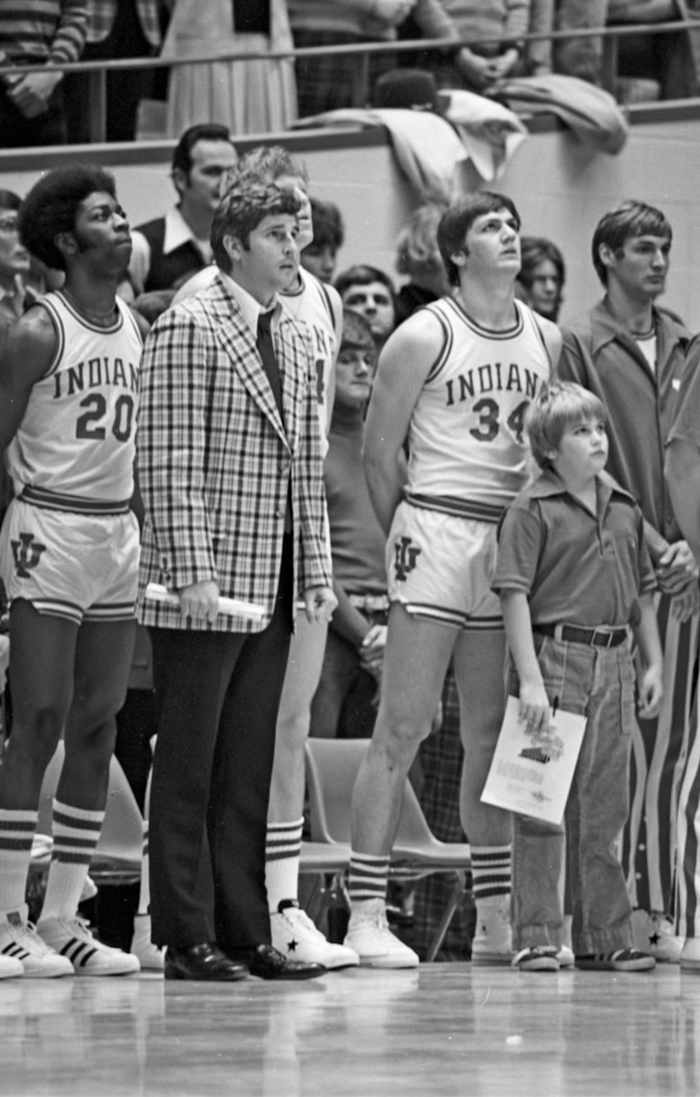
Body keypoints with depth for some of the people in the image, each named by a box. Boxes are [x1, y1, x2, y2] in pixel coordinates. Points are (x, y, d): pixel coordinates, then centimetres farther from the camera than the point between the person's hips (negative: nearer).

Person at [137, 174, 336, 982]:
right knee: (188, 767, -1)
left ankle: (244, 935, 11)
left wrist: (315, 571, 12)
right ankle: (187, 940, 1)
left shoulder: (294, 340, 16)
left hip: (271, 591, 7)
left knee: (248, 771, 8)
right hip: (203, 589, -7)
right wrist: (192, 572, -18)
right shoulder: (187, 329, -8)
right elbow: (168, 462, -13)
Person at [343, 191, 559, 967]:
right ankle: (366, 915, -6)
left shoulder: (548, 341, 11)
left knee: (493, 734, 8)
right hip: (437, 533, -5)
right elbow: (379, 451, -1)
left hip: (514, 546, 5)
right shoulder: (425, 338, -5)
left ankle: (494, 919, 12)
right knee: (402, 728, -6)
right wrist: (404, 537, 2)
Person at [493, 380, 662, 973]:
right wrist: (530, 679, -17)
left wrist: (653, 663, 13)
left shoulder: (625, 508, 12)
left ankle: (604, 936, 15)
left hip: (615, 662, 6)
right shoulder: (532, 509, -7)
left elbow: (643, 591, 19)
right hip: (555, 656, -6)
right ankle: (536, 936, 2)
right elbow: (515, 595, -11)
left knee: (604, 808, 10)